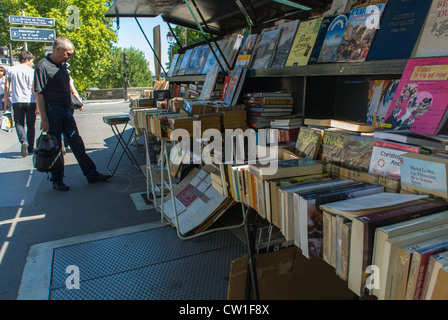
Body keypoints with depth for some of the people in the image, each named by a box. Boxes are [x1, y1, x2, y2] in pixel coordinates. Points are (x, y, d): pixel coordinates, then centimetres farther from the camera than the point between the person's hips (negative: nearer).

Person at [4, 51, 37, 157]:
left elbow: (7, 86, 4)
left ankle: (23, 141, -19)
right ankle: (30, 147, 13)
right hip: (30, 101, -1)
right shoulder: (31, 71, -1)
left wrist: (6, 101, 10)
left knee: (19, 123, 7)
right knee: (30, 125, 9)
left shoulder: (10, 70, 7)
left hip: (17, 101, 1)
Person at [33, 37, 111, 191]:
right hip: (52, 112, -7)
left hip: (66, 111, 7)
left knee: (77, 143, 9)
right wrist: (44, 119, -18)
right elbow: (38, 94, -15)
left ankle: (91, 174, 15)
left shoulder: (63, 65, 12)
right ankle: (57, 180, 14)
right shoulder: (43, 66, -12)